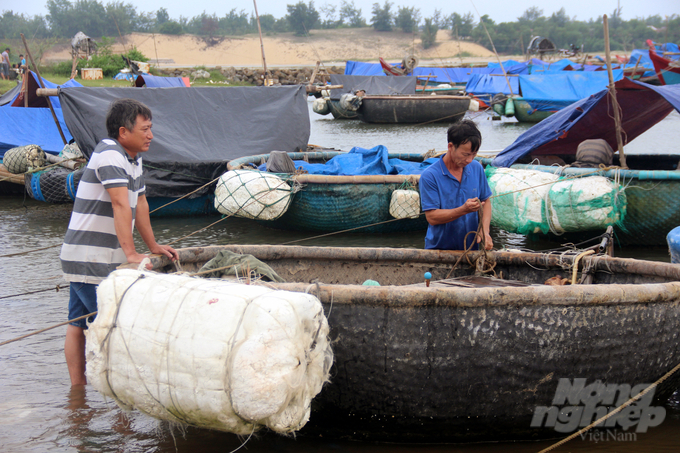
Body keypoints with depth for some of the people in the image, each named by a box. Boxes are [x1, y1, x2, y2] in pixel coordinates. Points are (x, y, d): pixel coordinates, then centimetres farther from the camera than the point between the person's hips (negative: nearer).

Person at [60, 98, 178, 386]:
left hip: (103, 258, 9)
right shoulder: (109, 154, -19)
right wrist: (131, 254, -32)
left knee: (78, 325, 13)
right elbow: (121, 205, -27)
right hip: (89, 258, -9)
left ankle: (77, 387, 18)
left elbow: (140, 203, 20)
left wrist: (153, 247, 22)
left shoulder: (133, 157, 13)